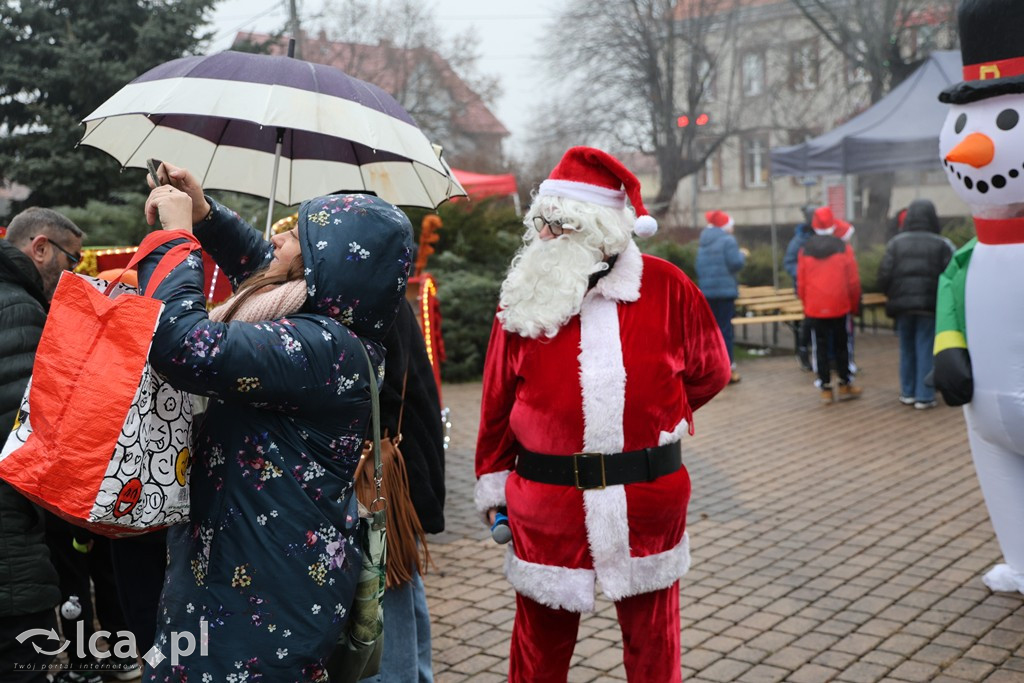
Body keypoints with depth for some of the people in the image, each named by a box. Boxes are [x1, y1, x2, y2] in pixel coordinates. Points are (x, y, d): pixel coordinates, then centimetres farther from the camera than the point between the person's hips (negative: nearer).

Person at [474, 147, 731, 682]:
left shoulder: (666, 287, -5)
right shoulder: (526, 296, -2)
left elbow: (710, 373, 8)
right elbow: (498, 399, 3)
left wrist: (648, 418, 9)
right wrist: (493, 481, 5)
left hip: (648, 500, 0)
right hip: (546, 502, 0)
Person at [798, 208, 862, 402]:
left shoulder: (805, 250, 2)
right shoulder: (843, 248, -4)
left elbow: (801, 283, 3)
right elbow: (853, 281, -3)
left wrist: (806, 305, 14)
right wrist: (854, 304, 9)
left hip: (814, 308, 1)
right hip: (839, 306, -1)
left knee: (821, 346, 7)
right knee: (840, 345, 11)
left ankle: (825, 388, 7)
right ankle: (844, 385, 15)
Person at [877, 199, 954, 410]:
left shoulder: (896, 243, 3)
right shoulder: (942, 245, -4)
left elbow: (884, 275, -2)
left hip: (902, 304, 2)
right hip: (931, 305, -2)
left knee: (907, 349, 14)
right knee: (926, 350, 2)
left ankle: (908, 393, 19)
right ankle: (924, 396, 1)